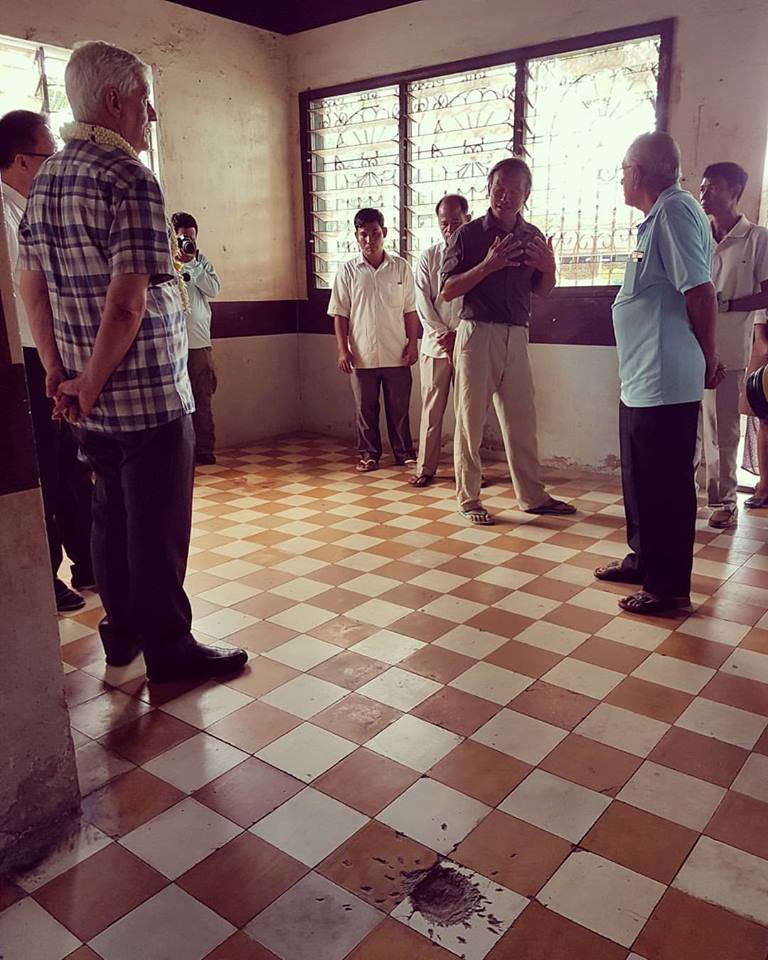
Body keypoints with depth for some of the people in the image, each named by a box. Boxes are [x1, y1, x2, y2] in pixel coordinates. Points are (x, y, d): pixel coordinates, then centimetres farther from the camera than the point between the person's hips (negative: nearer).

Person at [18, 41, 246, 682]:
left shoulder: (45, 182, 11)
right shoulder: (130, 178, -15)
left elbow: (32, 287, 12)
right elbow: (128, 302, -23)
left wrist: (59, 374, 11)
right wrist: (90, 386, -12)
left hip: (92, 402, 8)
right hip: (149, 395, -8)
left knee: (112, 517, 19)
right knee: (158, 530, 3)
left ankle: (122, 632, 33)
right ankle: (169, 649, 17)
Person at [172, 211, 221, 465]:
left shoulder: (202, 262, 11)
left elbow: (214, 289, -3)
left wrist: (193, 264, -9)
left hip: (200, 342, 3)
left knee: (202, 400, 6)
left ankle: (204, 449, 13)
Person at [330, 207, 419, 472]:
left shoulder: (400, 267, 2)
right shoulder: (348, 270, 1)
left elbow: (410, 310, 4)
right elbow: (340, 314, 2)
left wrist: (413, 343, -1)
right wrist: (342, 349, -4)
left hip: (396, 353, 0)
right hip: (362, 354, 0)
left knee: (399, 407, 8)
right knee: (365, 408, 9)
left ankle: (404, 452, 21)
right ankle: (369, 453, 22)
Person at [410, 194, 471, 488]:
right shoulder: (428, 257, 6)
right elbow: (423, 303, 1)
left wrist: (459, 336, -10)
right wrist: (444, 335, -8)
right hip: (436, 345, 1)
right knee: (432, 409, 4)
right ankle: (425, 468, 11)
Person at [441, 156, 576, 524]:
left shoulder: (532, 237, 10)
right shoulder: (468, 234, -3)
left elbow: (540, 290, 19)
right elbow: (447, 291, -7)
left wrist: (550, 268, -3)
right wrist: (488, 264, -19)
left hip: (516, 336, 5)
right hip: (477, 333, -4)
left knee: (522, 419, 10)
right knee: (470, 419, 1)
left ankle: (533, 496, 20)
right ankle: (468, 498, 10)